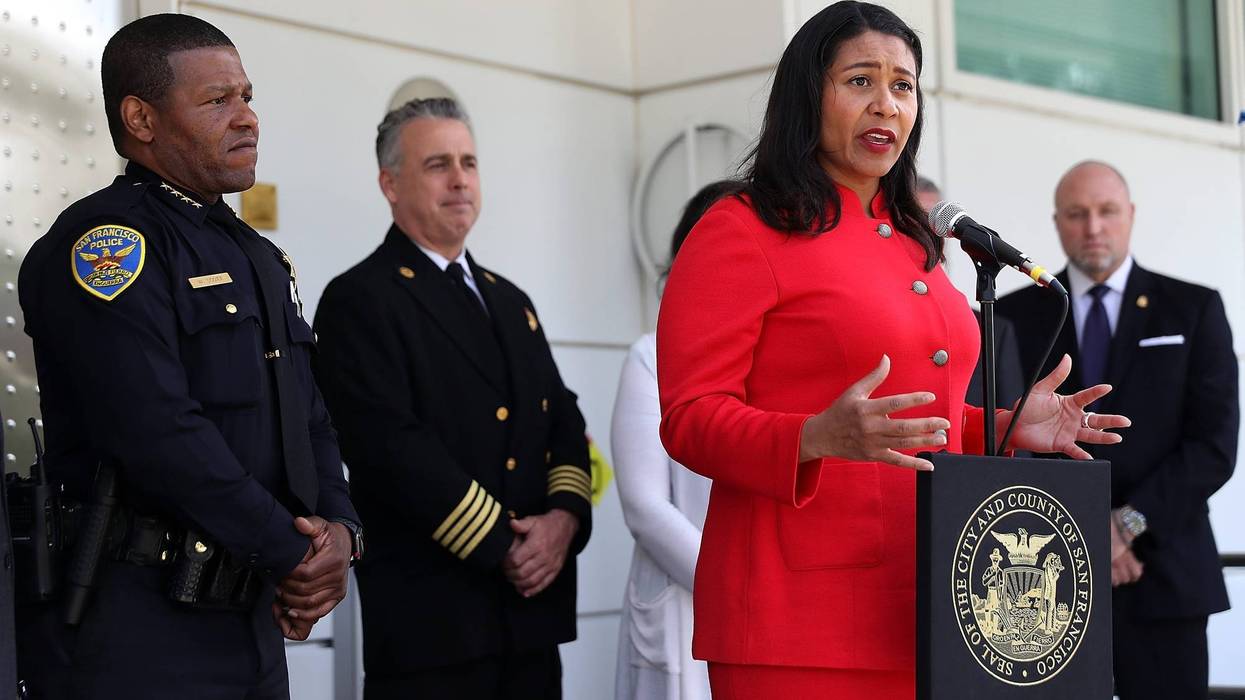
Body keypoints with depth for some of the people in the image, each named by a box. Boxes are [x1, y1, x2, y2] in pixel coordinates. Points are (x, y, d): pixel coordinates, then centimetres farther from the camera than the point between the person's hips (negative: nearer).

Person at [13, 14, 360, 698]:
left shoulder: (260, 258, 17)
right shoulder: (105, 240, -12)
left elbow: (310, 420, 16)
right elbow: (161, 432, -22)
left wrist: (339, 527, -5)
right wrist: (294, 555, -14)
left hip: (253, 622, 8)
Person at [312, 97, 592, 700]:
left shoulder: (511, 302, 19)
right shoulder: (360, 301, -5)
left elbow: (564, 421, 14)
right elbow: (392, 446, -16)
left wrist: (564, 515, -6)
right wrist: (501, 547, -14)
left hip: (533, 608, 7)